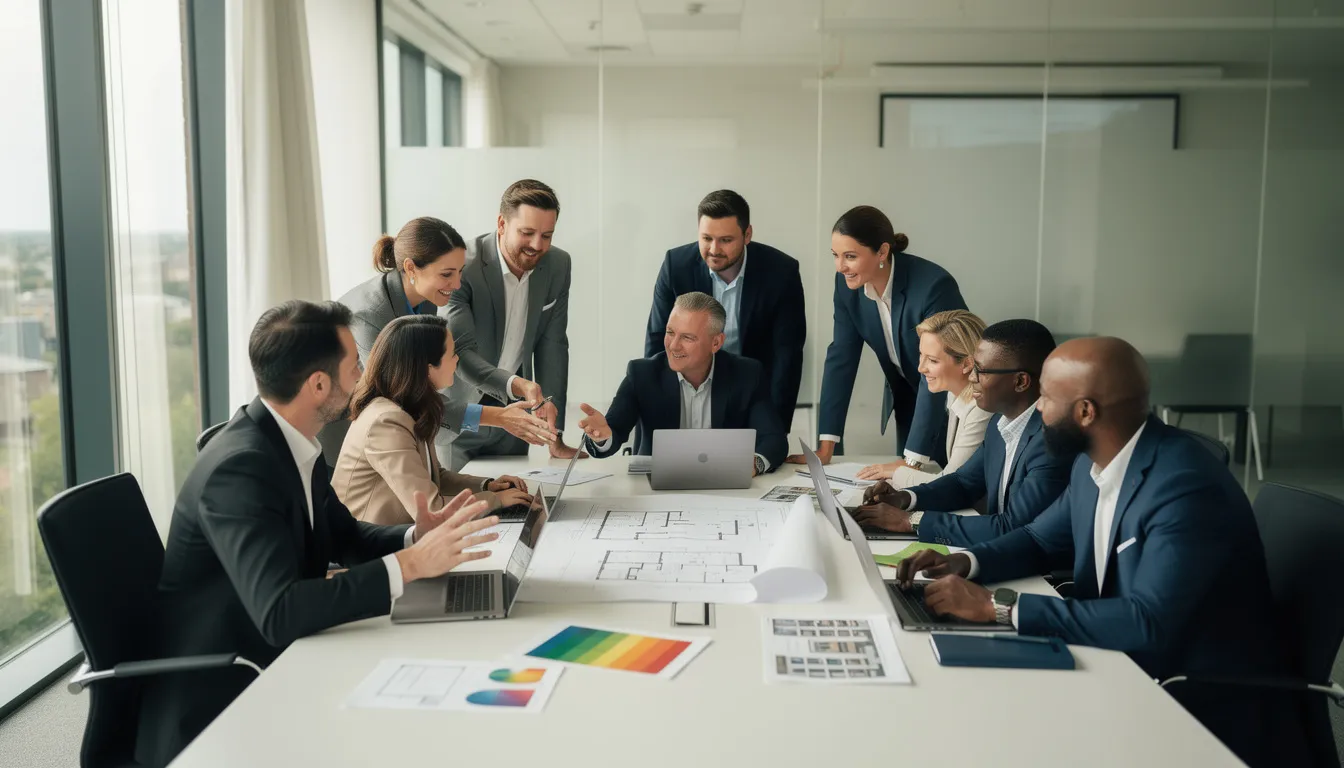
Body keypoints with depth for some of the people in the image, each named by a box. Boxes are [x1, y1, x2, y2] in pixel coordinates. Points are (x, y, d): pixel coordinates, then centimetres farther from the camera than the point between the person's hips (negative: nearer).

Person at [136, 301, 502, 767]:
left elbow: (343, 537, 11)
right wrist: (409, 564, -33)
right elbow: (279, 613, -35)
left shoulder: (289, 443, 0)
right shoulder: (240, 467, -26)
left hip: (264, 668, 8)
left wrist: (415, 538, -8)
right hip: (211, 707, -8)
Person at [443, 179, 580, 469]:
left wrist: (555, 437, -7)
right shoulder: (461, 266, -22)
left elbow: (552, 346, -4)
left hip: (511, 415, 4)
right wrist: (517, 386, -45)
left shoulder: (557, 266, -7)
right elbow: (460, 352, -27)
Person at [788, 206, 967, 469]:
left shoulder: (934, 285, -32)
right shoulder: (847, 283, -14)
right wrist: (826, 447, -15)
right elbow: (841, 357, -11)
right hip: (908, 401, 5)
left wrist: (912, 461, -36)